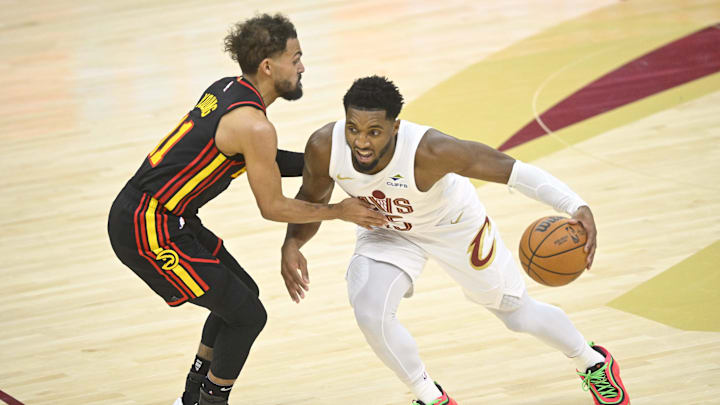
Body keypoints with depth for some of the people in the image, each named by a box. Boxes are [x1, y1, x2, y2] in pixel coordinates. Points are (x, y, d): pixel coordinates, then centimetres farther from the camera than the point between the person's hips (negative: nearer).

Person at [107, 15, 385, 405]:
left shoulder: (226, 89, 8)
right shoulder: (254, 125, -19)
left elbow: (261, 161, 23)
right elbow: (272, 207, -10)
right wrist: (339, 211, 1)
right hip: (148, 229, -10)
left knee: (242, 294, 21)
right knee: (247, 315, -3)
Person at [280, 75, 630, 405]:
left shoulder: (428, 150, -43)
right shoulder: (324, 147, -31)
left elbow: (510, 170, -39)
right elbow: (311, 202, -9)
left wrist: (577, 207, -51)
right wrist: (291, 245, -29)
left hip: (454, 226, -2)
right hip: (385, 231, 2)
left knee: (519, 314, 12)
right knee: (370, 313, -23)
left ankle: (594, 363, 45)